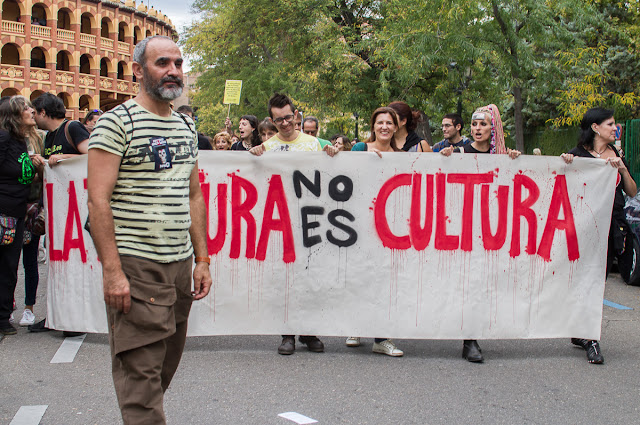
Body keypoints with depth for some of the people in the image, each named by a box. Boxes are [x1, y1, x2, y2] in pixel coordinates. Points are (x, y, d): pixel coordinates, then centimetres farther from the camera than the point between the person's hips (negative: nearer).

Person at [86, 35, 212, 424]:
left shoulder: (187, 127, 15)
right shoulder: (117, 122, -7)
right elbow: (98, 201, -13)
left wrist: (202, 260, 12)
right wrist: (112, 271, -19)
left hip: (180, 264, 7)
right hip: (135, 267, -7)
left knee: (167, 363, 13)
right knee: (140, 371, -5)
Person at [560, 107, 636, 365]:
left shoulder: (617, 155, 14)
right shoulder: (579, 155, -2)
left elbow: (632, 192, 13)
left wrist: (622, 169, -2)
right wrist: (566, 163, -22)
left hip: (614, 225, 5)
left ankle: (580, 334, 19)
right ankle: (590, 341, -3)